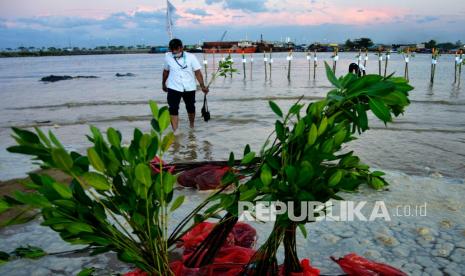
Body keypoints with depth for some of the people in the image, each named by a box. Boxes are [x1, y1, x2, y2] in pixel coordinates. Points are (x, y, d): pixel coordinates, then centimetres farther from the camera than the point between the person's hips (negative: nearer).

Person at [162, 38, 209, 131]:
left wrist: (202, 86, -20)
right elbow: (166, 71, 10)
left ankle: (191, 126, 41)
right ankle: (175, 131, -8)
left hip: (189, 88, 0)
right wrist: (164, 84, 19)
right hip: (173, 88, 0)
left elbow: (197, 72, -12)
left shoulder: (191, 57, -11)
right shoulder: (168, 57, -4)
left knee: (190, 108, 17)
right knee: (173, 109, -10)